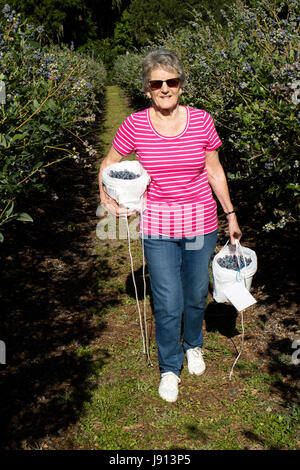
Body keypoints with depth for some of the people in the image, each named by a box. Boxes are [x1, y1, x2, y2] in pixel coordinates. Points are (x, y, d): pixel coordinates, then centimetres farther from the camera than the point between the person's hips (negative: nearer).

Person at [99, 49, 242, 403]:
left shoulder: (201, 121, -6)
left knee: (196, 294, 16)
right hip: (158, 227, -1)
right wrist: (106, 198, 0)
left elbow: (215, 171, 5)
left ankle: (193, 344, 47)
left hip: (200, 223, 1)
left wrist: (231, 215, 8)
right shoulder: (135, 125, -9)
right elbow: (109, 163, 9)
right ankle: (169, 368, 27)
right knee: (168, 304, 2)